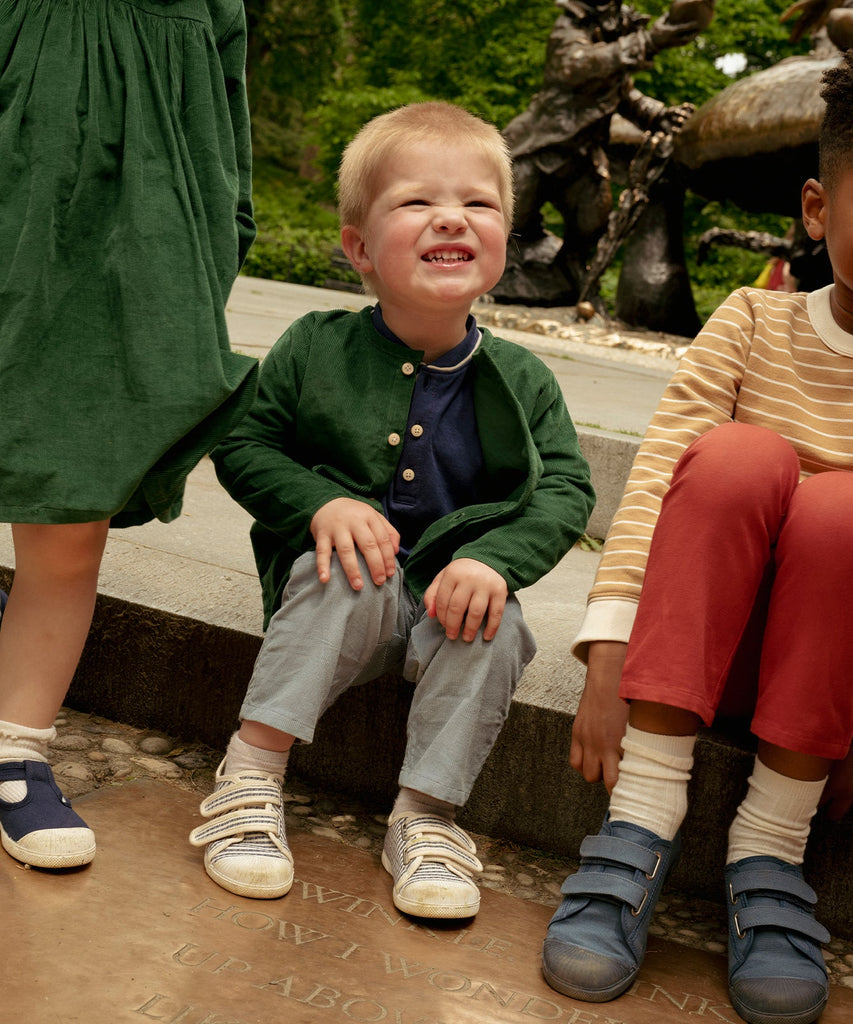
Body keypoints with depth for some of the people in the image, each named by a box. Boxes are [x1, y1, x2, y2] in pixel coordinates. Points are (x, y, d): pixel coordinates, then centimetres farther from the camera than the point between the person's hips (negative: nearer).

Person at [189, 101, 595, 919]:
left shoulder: (522, 381, -2)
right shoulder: (316, 348, -4)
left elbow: (565, 492, -4)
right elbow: (241, 444, 0)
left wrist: (494, 558, -23)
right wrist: (322, 503, -19)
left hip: (452, 593, 1)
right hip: (344, 577, -1)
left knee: (496, 629, -29)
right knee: (351, 579, -33)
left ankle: (425, 816, -15)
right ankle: (250, 772, -24)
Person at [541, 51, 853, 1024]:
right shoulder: (756, 324, 0)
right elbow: (654, 478, -12)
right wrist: (607, 662, -24)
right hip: (707, 642, 0)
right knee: (739, 456, -27)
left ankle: (770, 849, -20)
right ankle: (640, 819, -29)